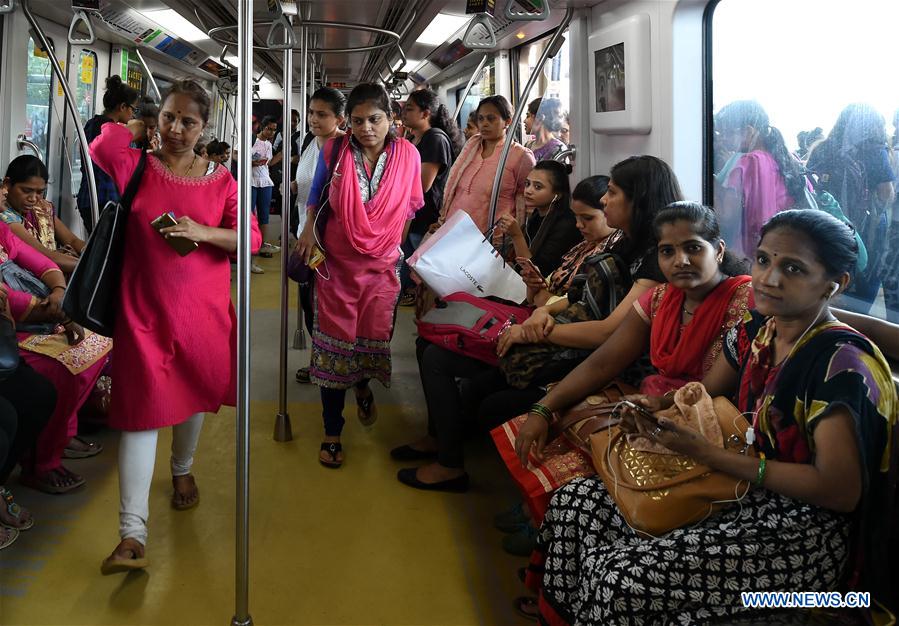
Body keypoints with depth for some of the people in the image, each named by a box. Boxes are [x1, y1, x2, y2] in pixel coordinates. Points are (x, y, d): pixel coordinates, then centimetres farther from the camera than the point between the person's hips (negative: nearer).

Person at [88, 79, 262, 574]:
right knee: (142, 409, -6)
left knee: (192, 393, 18)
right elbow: (103, 145, -19)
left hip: (202, 309, 2)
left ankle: (182, 470, 48)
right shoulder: (136, 167, -1)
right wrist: (137, 130, 0)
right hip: (144, 309, -2)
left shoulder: (219, 179, 1)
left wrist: (201, 231, -21)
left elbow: (251, 238, -5)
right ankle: (132, 534, -6)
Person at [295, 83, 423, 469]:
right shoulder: (334, 150, -6)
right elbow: (316, 193, 10)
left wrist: (398, 246, 6)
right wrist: (309, 229, -1)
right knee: (334, 341, 2)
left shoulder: (408, 155, -6)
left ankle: (363, 386, 46)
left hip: (382, 265, 1)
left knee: (374, 337, 8)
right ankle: (332, 433, 13)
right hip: (336, 262, -1)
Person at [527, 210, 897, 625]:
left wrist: (707, 454, -21)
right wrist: (657, 406, -6)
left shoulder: (840, 364, -20)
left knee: (619, 577, -26)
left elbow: (841, 490, -23)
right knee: (575, 500, -2)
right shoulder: (755, 332, 4)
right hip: (746, 494, 8)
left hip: (806, 528, -8)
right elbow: (703, 394, 19)